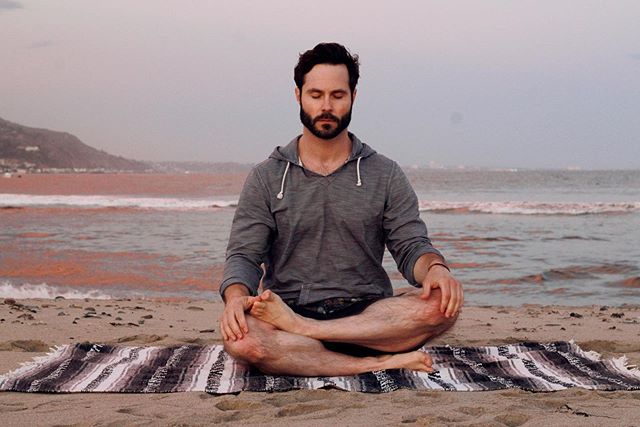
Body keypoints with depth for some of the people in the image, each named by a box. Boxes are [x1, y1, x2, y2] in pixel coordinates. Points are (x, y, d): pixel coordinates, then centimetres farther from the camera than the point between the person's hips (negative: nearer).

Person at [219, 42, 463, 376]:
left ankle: (297, 326, -28)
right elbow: (243, 255, 3)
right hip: (289, 307, -1)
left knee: (441, 304, -30)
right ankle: (378, 365, -28)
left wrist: (435, 268, -20)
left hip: (368, 317, 1)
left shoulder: (386, 175, 12)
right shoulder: (266, 178, 10)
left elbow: (411, 245, 5)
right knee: (239, 336, -35)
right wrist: (235, 298, -21)